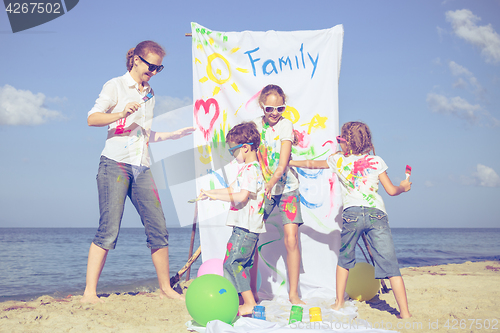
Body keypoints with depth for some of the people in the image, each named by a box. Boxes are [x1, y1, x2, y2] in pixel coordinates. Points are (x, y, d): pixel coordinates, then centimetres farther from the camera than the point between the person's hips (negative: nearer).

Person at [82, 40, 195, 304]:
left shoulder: (149, 94, 23)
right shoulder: (116, 86, 4)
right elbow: (92, 118, -7)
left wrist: (174, 134, 20)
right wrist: (121, 113, -22)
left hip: (141, 166, 6)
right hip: (115, 162, -6)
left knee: (158, 228, 2)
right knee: (109, 230, -13)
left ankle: (165, 288, 13)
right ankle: (89, 292, -10)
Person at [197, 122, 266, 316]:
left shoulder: (251, 169, -15)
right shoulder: (249, 168, 19)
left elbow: (241, 197, -26)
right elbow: (232, 190, 26)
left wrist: (216, 196, -19)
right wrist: (209, 192, 18)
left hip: (246, 227, -11)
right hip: (246, 227, 11)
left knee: (231, 262, -11)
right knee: (242, 264, 13)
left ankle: (250, 303, -10)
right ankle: (245, 301, 19)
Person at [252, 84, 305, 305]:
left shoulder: (286, 126, -11)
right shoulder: (255, 125, 0)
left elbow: (283, 162, -22)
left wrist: (272, 181, -39)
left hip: (286, 188, -3)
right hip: (261, 188, 3)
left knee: (291, 239, -10)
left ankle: (293, 294, 2)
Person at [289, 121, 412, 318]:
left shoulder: (338, 160, 14)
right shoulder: (376, 161, 13)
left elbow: (312, 164, 29)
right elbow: (391, 190, 12)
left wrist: (289, 162, 46)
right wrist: (403, 187, 34)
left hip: (352, 213, 0)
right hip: (377, 213, 0)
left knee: (344, 259, 21)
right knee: (389, 263, -2)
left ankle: (339, 302, 23)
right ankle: (404, 312, -5)